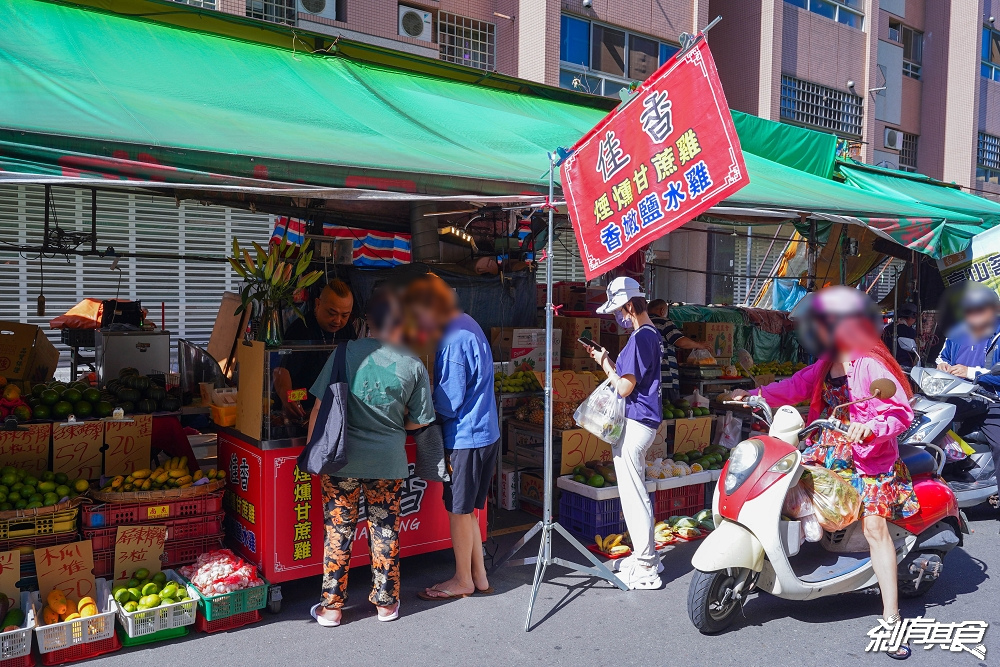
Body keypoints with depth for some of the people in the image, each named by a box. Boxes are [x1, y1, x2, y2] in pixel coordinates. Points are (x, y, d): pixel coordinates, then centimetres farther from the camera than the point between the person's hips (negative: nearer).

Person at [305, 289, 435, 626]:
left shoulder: (346, 352, -8)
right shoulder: (413, 366, -5)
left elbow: (320, 406, -6)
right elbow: (419, 420, 2)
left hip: (342, 460, -1)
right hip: (389, 462, 1)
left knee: (338, 531, 11)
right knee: (385, 531, 15)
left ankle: (331, 607, 21)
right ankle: (386, 602, 27)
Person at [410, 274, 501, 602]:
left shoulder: (454, 340, -21)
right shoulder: (468, 324, 10)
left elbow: (449, 402, -20)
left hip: (466, 437, -10)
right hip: (486, 431, 10)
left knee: (459, 511, 6)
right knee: (467, 509, 18)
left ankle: (463, 581, 21)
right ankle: (479, 576, 28)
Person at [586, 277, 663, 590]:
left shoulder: (641, 337, -18)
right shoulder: (651, 334, 14)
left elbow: (624, 387, -20)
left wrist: (605, 363, -5)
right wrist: (608, 361, 9)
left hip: (633, 423, -11)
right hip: (641, 421, 11)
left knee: (633, 494, -4)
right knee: (635, 491, 18)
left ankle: (645, 568, 4)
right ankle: (646, 556, 29)